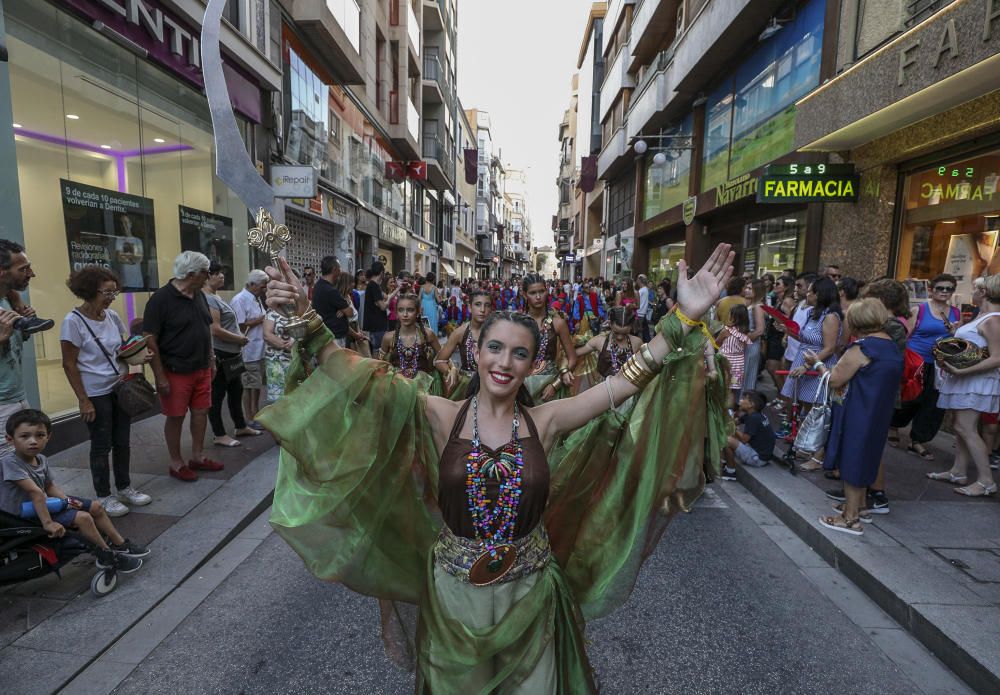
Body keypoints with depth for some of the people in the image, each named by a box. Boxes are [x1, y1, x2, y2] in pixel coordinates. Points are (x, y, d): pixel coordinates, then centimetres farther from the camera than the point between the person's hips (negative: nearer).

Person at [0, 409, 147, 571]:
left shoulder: (40, 459, -1)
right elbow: (35, 492, -32)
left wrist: (66, 500, -10)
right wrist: (48, 523, -34)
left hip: (42, 503, 9)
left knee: (96, 507, 8)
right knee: (82, 518, -22)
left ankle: (120, 544, 20)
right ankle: (107, 556, -4)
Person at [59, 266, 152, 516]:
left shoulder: (112, 316, 2)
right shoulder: (73, 322, -14)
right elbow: (69, 365, -12)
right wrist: (84, 401, -14)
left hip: (120, 388, 6)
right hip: (96, 394, -5)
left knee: (122, 442, 13)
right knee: (102, 446, 5)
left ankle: (124, 488, 28)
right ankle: (104, 496, 21)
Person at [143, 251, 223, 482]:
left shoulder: (199, 295, 6)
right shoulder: (160, 299, -15)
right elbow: (150, 340, -15)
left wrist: (212, 360, 15)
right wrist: (160, 376, -16)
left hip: (202, 369, 7)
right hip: (176, 372, -6)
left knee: (201, 412, 13)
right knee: (175, 417, 6)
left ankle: (198, 457, 28)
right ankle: (176, 463, 21)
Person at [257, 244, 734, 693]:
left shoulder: (545, 422, -11)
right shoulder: (441, 417, -13)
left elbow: (628, 379, -16)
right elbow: (360, 380, -20)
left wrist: (685, 317, -22)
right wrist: (306, 322, -29)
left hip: (529, 595, 1)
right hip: (453, 592, 0)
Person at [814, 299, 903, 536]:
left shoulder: (862, 348, -19)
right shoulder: (892, 347, 8)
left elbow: (834, 381, -15)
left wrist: (818, 363, 0)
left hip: (858, 415, -8)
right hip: (879, 414, 9)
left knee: (851, 460, 2)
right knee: (862, 457, 21)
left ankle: (851, 518, 9)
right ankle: (859, 506, 34)